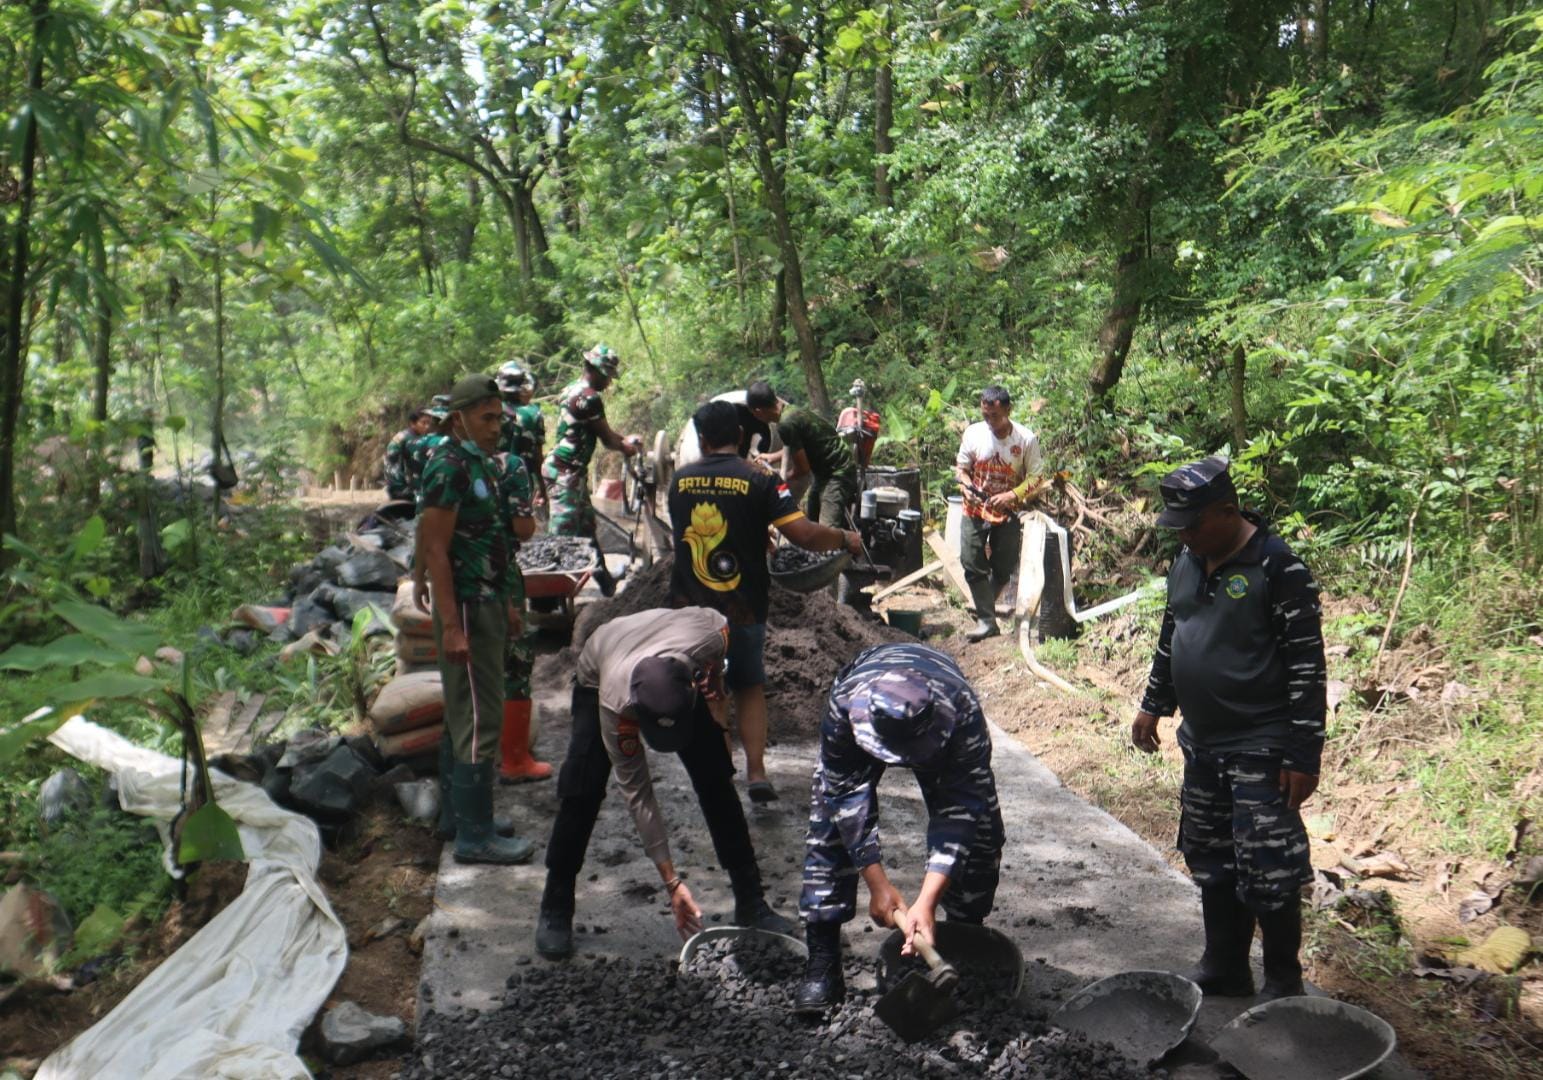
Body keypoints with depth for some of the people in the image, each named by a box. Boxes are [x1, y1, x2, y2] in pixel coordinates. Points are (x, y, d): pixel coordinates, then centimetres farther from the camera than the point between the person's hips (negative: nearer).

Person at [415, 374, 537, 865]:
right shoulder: (448, 466, -15)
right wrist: (451, 626, -23)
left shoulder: (487, 464, 14)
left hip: (488, 603, 10)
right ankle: (475, 837, 2)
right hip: (465, 606, -10)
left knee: (468, 715, 17)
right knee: (477, 720, -6)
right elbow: (435, 550, -19)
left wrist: (505, 603, 21)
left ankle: (469, 813, 28)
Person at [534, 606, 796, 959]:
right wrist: (671, 882, -30)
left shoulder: (710, 638, -43)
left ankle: (751, 903, 3)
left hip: (686, 668, 2)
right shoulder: (616, 703, -43)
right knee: (582, 792, -17)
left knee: (716, 782, -8)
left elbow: (719, 620, -13)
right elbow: (637, 793, -32)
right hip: (598, 677, -2)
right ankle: (555, 910, 2)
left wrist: (715, 683, -20)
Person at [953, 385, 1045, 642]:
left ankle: (985, 607, 32)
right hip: (975, 510, 1)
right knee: (972, 563, -7)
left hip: (1008, 514, -1)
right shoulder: (973, 433, -7)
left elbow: (1035, 478, -5)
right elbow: (961, 467, 5)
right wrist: (966, 486, -16)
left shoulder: (1026, 439, -11)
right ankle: (986, 620, 1)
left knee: (1004, 568, 8)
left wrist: (1012, 495, -21)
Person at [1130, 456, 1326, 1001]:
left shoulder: (1278, 568, -16)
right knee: (1211, 867, 16)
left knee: (1267, 875, -1)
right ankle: (1224, 972, 31)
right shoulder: (1187, 563, 7)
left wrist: (1304, 755, -17)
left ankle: (1283, 984, 19)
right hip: (1202, 746, 8)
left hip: (1261, 751, -7)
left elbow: (1307, 665, -16)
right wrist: (1153, 705, 21)